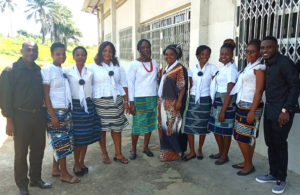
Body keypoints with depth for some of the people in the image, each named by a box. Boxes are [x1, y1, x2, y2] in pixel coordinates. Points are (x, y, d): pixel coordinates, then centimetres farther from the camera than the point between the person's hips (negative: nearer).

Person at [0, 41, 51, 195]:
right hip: (21, 116, -4)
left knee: (38, 149, 14)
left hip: (39, 115, 5)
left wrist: (44, 114, 9)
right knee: (21, 152, 7)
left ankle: (36, 178, 32)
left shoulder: (39, 70, 8)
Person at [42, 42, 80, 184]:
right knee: (61, 142, -1)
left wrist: (69, 111, 9)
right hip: (55, 111, -7)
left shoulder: (63, 70, 11)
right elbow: (46, 94, -13)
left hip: (66, 110, 7)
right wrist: (53, 116, -16)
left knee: (60, 142, 13)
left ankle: (55, 169, 27)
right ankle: (64, 174, 12)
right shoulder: (47, 70, -10)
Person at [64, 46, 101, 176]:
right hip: (74, 106, -3)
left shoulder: (90, 73, 6)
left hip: (88, 106, 3)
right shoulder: (68, 72, -1)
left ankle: (81, 162, 28)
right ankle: (76, 164, 22)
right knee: (77, 137, 2)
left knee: (87, 136, 9)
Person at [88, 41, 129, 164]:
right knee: (102, 128, 4)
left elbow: (123, 85, 13)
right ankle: (104, 154, 21)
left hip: (116, 101, 3)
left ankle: (118, 154, 20)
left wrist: (126, 101, 7)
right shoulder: (92, 67, 2)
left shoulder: (118, 67, 13)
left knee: (117, 127, 6)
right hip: (100, 102, -2)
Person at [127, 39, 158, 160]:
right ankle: (133, 150, 18)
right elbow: (130, 84, -7)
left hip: (153, 98, 5)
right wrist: (131, 103, -11)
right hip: (139, 99, -5)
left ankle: (146, 147, 27)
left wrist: (158, 98, 12)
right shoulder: (134, 64, -5)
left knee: (150, 124, 10)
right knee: (137, 125, 0)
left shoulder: (154, 63, 9)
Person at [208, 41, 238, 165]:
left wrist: (223, 111, -20)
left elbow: (229, 92, -19)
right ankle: (220, 152, 33)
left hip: (226, 102, -9)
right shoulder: (224, 68, 12)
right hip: (217, 101, 9)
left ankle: (225, 156, 22)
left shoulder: (231, 69, -15)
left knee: (225, 130, 4)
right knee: (215, 128, 16)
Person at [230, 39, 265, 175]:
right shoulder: (248, 67, 14)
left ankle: (249, 165, 14)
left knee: (243, 138, -3)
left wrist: (252, 112, -20)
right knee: (240, 137, 12)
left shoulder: (259, 68, -11)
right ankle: (246, 162, 27)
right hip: (241, 105, 8)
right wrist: (240, 106, 12)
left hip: (251, 107, -8)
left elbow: (259, 91, -16)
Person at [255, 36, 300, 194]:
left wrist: (286, 110, -18)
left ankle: (281, 179, 19)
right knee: (270, 143, 13)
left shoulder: (285, 63, -14)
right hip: (269, 110, 7)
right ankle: (273, 174, 29)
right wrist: (268, 107, 6)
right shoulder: (267, 65, 9)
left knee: (279, 144, 2)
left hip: (282, 111, -7)